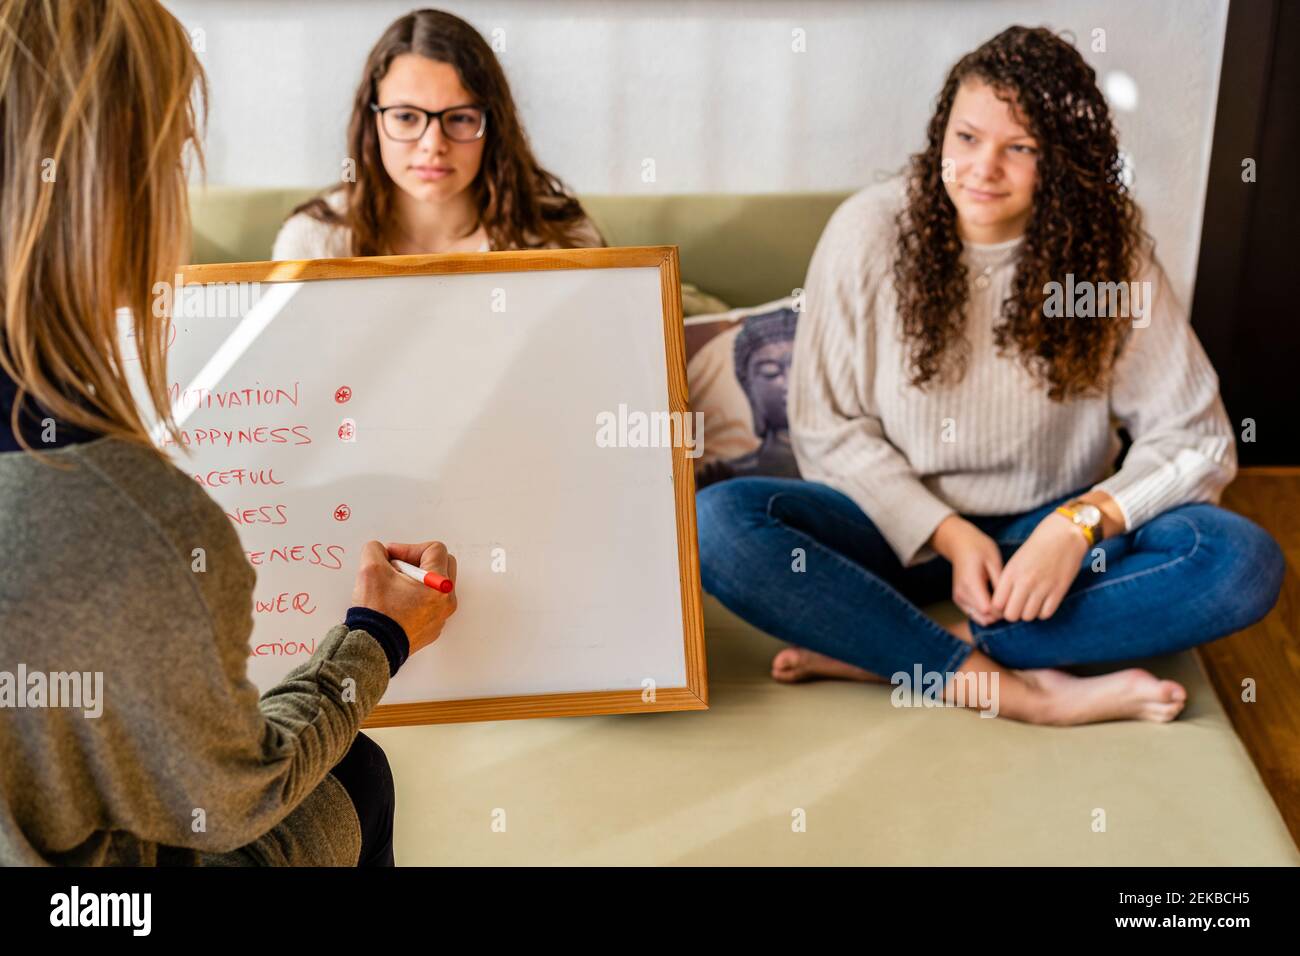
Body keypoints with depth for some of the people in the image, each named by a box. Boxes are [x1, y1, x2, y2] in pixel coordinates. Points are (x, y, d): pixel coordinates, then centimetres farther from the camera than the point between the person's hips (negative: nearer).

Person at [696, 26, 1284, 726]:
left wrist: (1081, 523, -22)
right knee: (718, 522, -29)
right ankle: (1018, 690, -27)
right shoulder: (870, 230, -9)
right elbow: (830, 429, -6)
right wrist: (946, 534, -17)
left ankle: (872, 651, -26)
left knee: (1244, 561, -26)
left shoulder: (1108, 254, -7)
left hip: (1046, 536, 1)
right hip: (900, 528, -1)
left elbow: (1196, 439, -6)